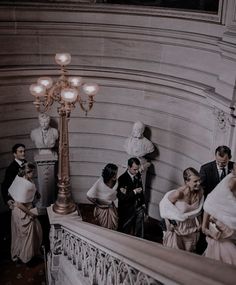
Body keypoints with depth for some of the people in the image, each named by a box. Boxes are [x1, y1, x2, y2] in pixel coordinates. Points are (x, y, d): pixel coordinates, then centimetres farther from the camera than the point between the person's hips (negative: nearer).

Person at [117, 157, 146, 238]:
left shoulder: (138, 175, -3)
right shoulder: (122, 179, -22)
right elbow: (121, 197, -24)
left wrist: (143, 203, 16)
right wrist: (134, 192, -27)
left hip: (138, 208, 5)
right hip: (127, 210, -5)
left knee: (139, 233, 17)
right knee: (126, 232, 13)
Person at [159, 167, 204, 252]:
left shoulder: (200, 192, -16)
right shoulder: (179, 193, -31)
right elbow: (164, 205, -15)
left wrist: (199, 223, 7)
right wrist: (170, 220, -9)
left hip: (192, 227, 4)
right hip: (177, 227, -4)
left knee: (189, 253, 21)